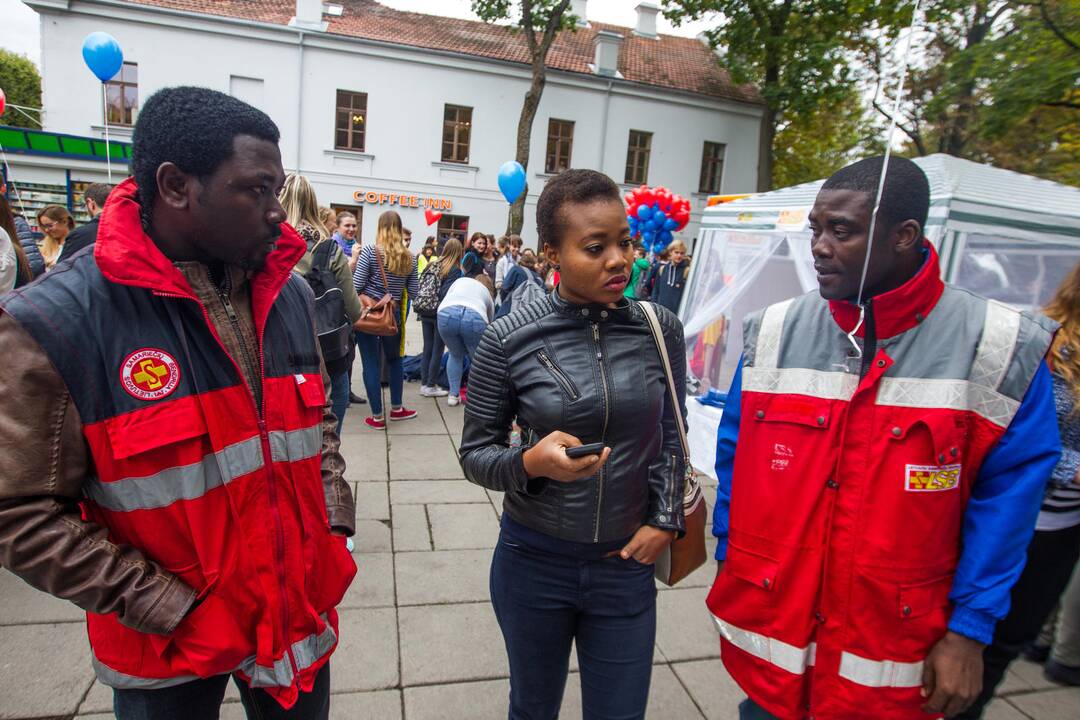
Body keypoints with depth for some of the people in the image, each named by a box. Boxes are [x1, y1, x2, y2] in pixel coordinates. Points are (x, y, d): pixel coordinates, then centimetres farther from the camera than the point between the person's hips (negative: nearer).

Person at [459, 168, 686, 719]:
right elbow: (475, 452, -7)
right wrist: (530, 463, -26)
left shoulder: (659, 329, -7)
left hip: (627, 563, 2)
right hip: (534, 559, -1)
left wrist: (664, 520, -1)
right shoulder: (509, 339, -15)